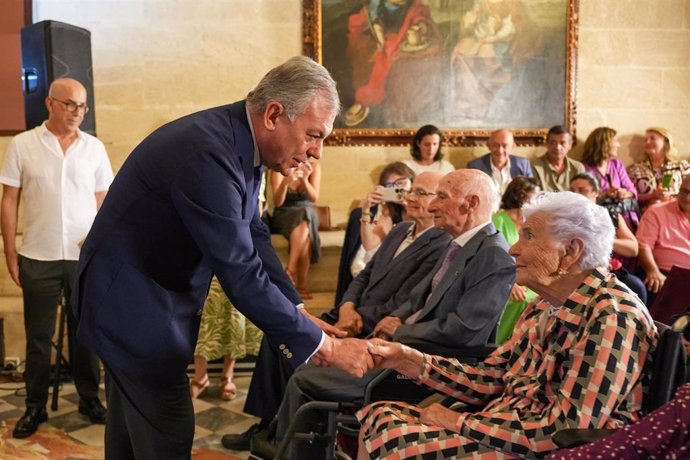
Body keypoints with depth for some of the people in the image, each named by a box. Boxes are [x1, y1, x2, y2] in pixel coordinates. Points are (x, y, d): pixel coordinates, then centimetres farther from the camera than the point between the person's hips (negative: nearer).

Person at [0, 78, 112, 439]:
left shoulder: (94, 148, 3)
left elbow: (103, 202, 7)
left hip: (86, 256, 1)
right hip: (38, 258, -1)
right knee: (38, 336, 10)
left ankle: (89, 398, 25)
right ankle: (35, 406, 23)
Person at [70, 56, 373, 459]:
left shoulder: (238, 143, -3)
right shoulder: (208, 152, -32)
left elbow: (253, 237, 3)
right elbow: (240, 274, -32)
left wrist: (300, 311, -6)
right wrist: (323, 346, -26)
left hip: (139, 292, 9)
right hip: (131, 298, -9)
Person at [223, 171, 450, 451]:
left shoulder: (441, 246, -16)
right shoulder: (401, 229, 13)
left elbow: (399, 305, -19)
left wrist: (356, 319, -16)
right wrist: (347, 307, -4)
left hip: (375, 332, -9)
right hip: (352, 315, 9)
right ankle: (269, 422, 8)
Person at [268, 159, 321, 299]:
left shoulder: (314, 167, -3)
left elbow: (314, 198, -15)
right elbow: (277, 202, -18)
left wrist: (304, 180, -34)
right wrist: (285, 182, -37)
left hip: (308, 215, 2)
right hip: (284, 215, -2)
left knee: (304, 220, -35)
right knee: (304, 234, -35)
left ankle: (289, 272, -35)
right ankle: (302, 286, -35)